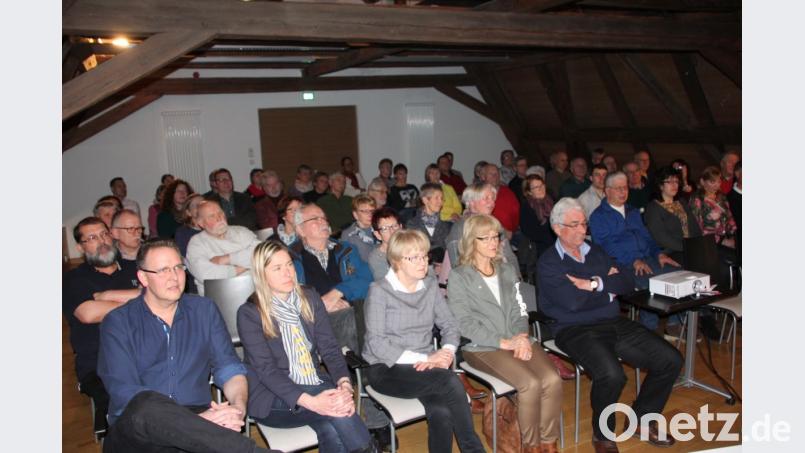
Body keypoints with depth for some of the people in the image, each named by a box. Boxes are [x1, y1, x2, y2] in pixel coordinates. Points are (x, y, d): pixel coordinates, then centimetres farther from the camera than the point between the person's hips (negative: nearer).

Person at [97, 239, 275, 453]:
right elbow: (124, 392, -10)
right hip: (136, 429, 0)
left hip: (197, 424, 0)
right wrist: (195, 420, -23)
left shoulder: (204, 310, 12)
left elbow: (229, 367, 6)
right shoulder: (118, 323, 2)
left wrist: (238, 407, -18)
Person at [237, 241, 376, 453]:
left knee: (332, 431, -29)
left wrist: (344, 384, -19)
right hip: (272, 398, -3)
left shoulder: (310, 298, 7)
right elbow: (266, 369, -15)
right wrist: (310, 402, -28)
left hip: (315, 385, 4)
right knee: (334, 406, -29)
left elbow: (330, 348, 1)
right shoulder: (249, 313, -8)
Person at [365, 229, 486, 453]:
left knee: (441, 411, -29)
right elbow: (376, 343, -14)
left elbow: (449, 325, 9)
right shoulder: (379, 291, -8)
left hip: (425, 367, 4)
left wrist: (446, 353, -14)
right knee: (449, 381, -28)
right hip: (386, 369, -4)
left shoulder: (430, 286, 9)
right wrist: (423, 358, -20)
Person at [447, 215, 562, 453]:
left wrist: (522, 337, -7)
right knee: (531, 384, -26)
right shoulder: (459, 277, 0)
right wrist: (504, 342, -13)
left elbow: (519, 310, 14)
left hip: (518, 340, 5)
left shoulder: (507, 270, 19)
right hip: (482, 347, -5)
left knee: (552, 380, -21)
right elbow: (464, 324, -8)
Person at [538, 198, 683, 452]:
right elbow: (572, 301, -17)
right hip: (576, 330, -7)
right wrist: (609, 291, -2)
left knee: (670, 360, -5)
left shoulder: (596, 252, 18)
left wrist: (596, 284, -10)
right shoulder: (548, 262, -3)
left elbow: (628, 282, 6)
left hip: (614, 323, 7)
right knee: (611, 374, -33)